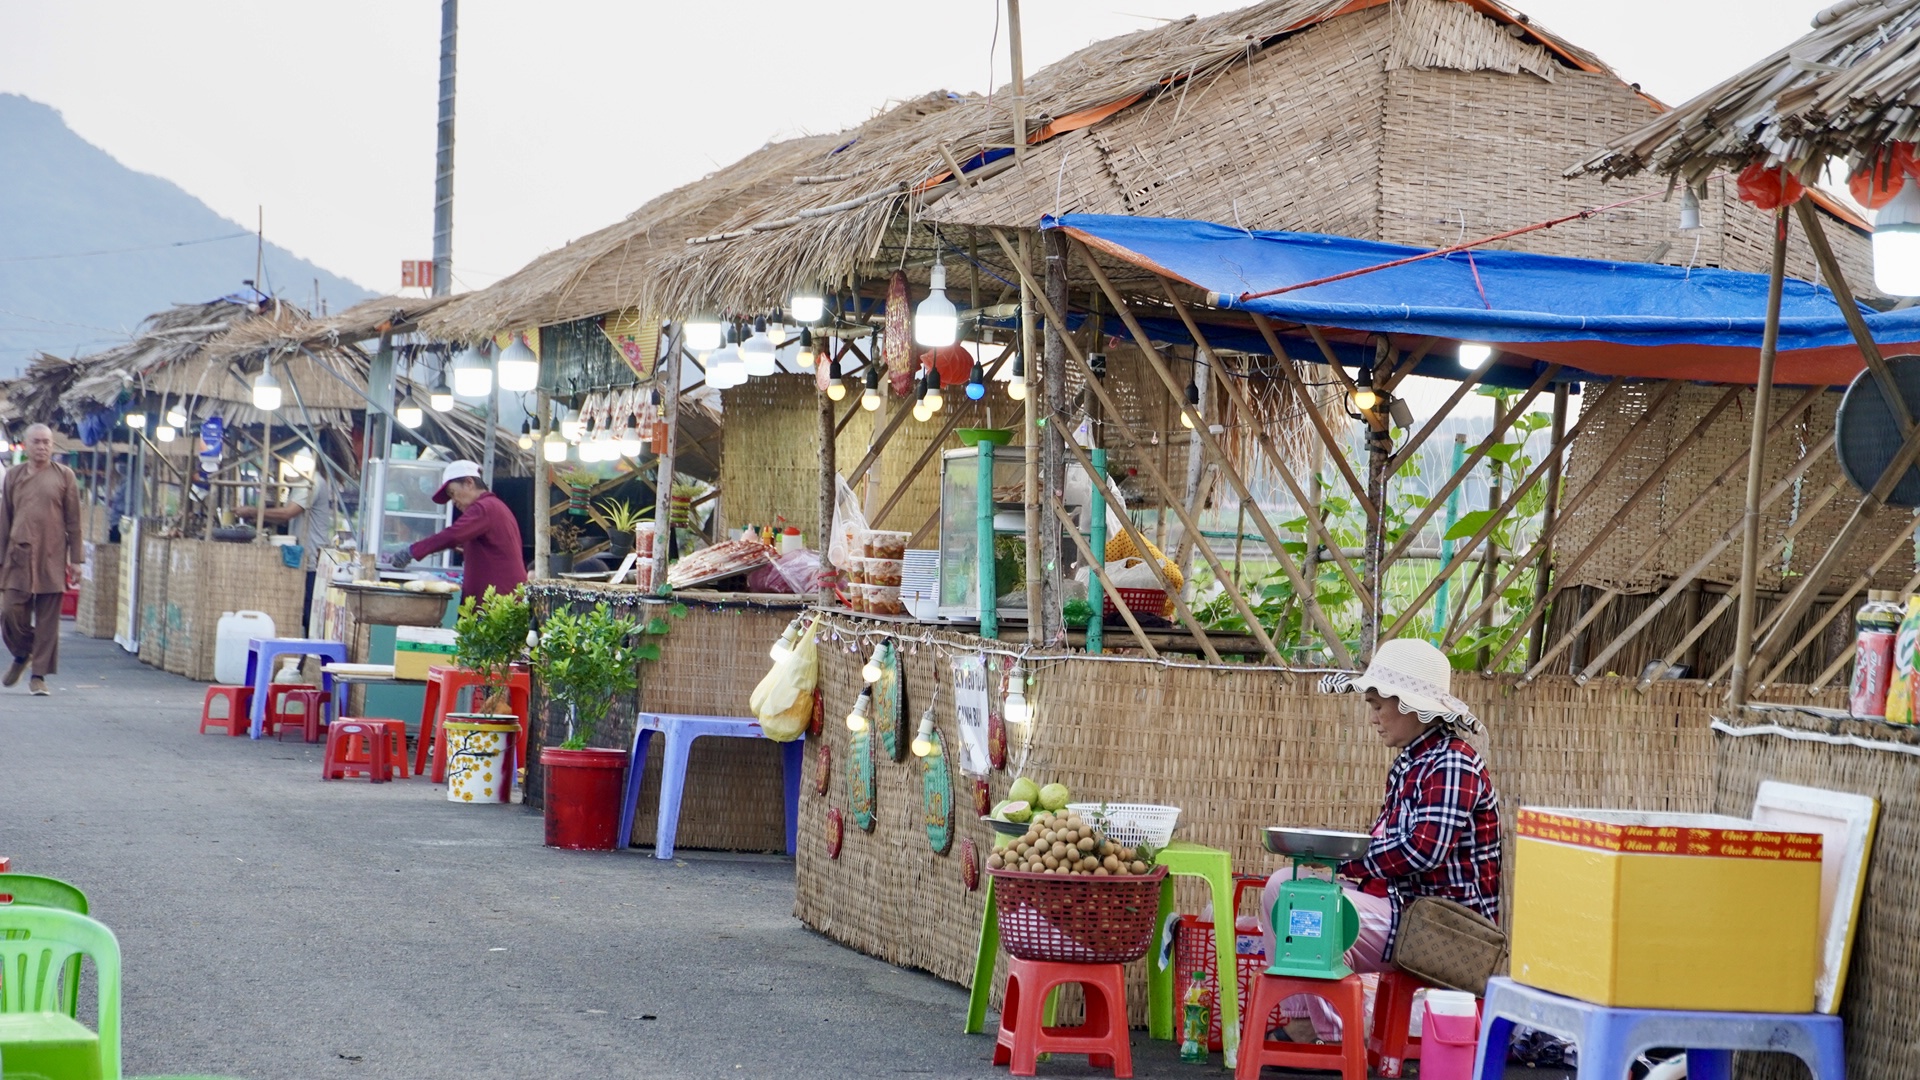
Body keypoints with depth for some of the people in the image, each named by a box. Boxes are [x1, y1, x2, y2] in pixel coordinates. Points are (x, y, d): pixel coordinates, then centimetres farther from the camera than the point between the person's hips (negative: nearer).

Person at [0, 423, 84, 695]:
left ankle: (39, 674, 6)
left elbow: (73, 521, 6)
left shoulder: (64, 476, 6)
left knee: (48, 619, -1)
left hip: (52, 558, -1)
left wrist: (75, 560, 1)